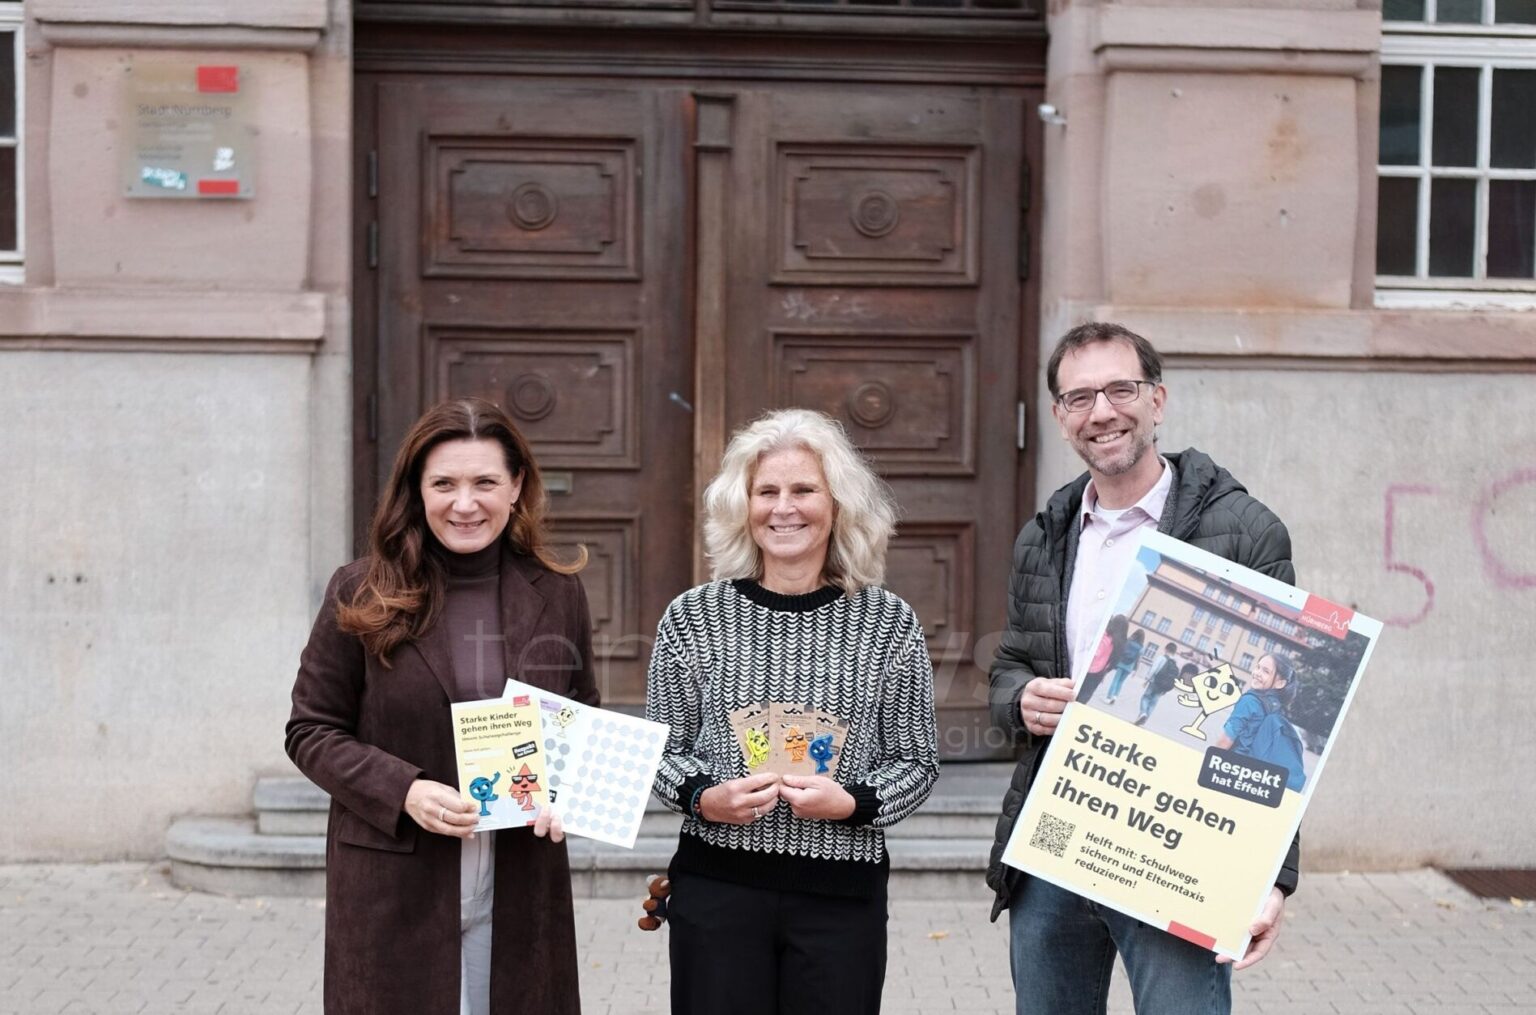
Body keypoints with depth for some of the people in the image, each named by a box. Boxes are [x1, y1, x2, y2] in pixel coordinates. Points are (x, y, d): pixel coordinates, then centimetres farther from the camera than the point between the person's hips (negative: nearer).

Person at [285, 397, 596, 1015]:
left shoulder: (557, 593, 4)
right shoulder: (362, 595, -3)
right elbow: (311, 732, 1)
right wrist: (403, 791, -15)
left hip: (520, 893, 2)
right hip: (393, 892, -2)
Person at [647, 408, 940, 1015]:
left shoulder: (889, 623, 0)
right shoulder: (694, 617, 1)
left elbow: (917, 761, 3)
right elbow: (661, 749, 7)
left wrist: (852, 803, -14)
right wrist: (703, 798, -12)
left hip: (842, 894, 0)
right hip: (716, 887, 0)